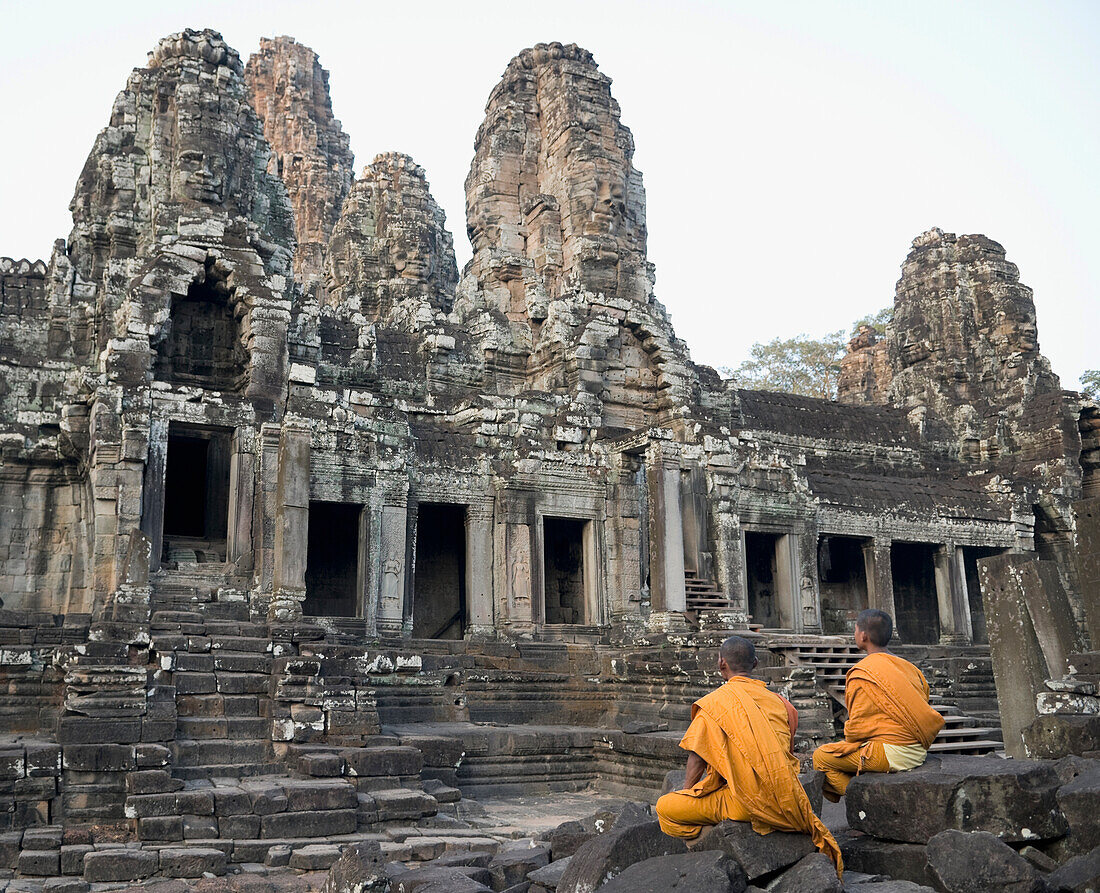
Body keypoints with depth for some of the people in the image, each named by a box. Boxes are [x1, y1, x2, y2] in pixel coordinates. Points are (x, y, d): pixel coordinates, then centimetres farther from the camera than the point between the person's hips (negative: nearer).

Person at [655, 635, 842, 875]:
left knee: (664, 807, -1)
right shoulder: (778, 701, 11)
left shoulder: (714, 702, -6)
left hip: (748, 802, -7)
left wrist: (686, 790, 9)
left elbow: (698, 757, -7)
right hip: (783, 802, 7)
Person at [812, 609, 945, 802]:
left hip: (892, 754, -9)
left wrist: (847, 736, 9)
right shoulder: (907, 666, 11)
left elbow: (858, 726, -14)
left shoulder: (862, 674, -13)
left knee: (821, 757, 3)